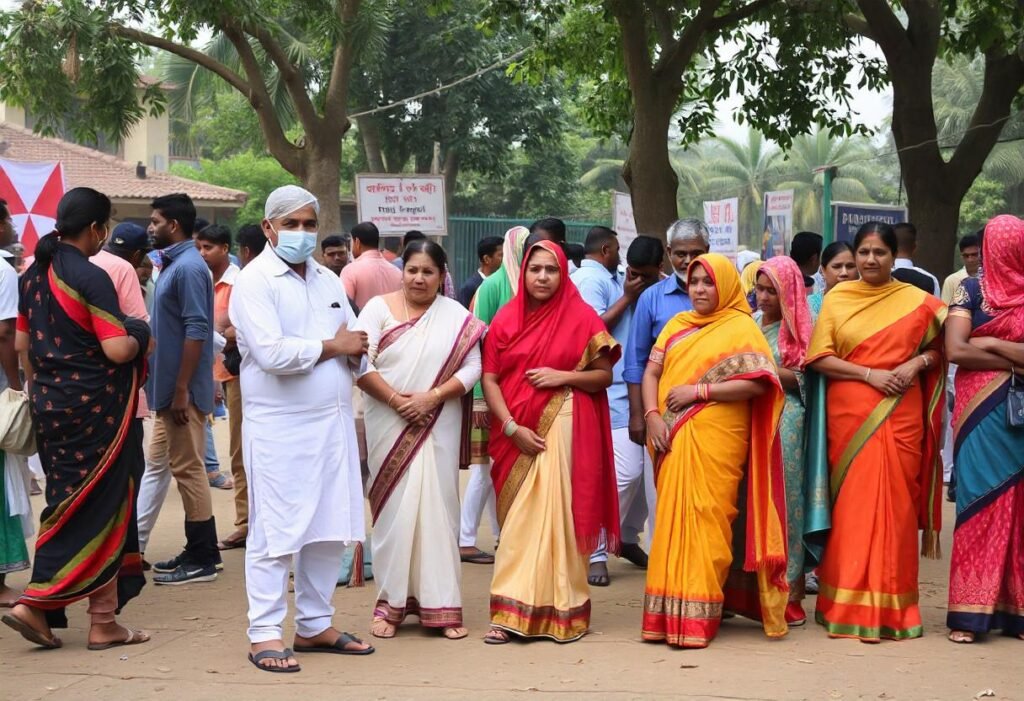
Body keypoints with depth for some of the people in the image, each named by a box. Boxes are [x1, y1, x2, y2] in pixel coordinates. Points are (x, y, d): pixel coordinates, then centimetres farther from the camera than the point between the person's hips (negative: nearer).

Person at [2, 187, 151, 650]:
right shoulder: (91, 278, -16)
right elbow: (117, 349, -21)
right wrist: (140, 339, -1)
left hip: (48, 404, 8)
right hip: (94, 408, -7)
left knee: (69, 505, 12)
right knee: (98, 511, 1)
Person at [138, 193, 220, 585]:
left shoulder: (188, 267, -16)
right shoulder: (174, 264, 15)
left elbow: (196, 331, -22)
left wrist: (181, 390, -22)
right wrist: (169, 390, 18)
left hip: (182, 390, -10)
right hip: (167, 387, 10)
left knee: (188, 468, -4)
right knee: (158, 464, 14)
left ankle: (202, 559, 2)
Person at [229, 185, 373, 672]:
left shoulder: (329, 280, 15)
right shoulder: (254, 281, -7)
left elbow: (357, 345, 14)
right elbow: (271, 353, -19)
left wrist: (353, 349, -10)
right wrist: (331, 347, -8)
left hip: (334, 421, 7)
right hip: (279, 426, -7)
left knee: (329, 528, 10)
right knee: (276, 532, -3)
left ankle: (315, 626, 20)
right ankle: (265, 633, 5)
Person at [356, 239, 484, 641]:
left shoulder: (457, 317, 5)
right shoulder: (379, 308, 3)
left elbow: (472, 367, -2)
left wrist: (433, 397, -14)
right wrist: (396, 399, -13)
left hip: (438, 426, 1)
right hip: (389, 425, 0)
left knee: (437, 509, 1)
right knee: (393, 510, 1)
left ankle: (441, 606, 6)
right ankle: (391, 604, 8)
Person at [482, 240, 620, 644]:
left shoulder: (581, 317, 1)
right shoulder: (506, 319, 7)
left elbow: (605, 376, 3)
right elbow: (490, 378, 3)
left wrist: (564, 376, -14)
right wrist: (511, 427, -10)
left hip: (563, 429, -2)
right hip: (516, 433, 3)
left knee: (554, 516, -6)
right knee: (518, 520, 4)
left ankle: (560, 610, 0)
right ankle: (512, 613, 7)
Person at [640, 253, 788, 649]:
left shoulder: (740, 328, 1)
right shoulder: (678, 325, 18)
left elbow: (757, 382, -10)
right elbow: (651, 372, 11)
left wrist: (698, 390, -13)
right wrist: (652, 415, -6)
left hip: (715, 439, -5)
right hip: (674, 439, 5)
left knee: (703, 519, -7)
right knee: (672, 519, 5)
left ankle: (697, 618, -6)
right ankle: (670, 613, 10)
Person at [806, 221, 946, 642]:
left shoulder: (917, 302, 5)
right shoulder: (836, 299, 5)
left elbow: (941, 349, 11)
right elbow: (819, 358, -1)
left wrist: (918, 362, -9)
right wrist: (870, 374, -12)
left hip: (899, 416, 0)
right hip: (849, 415, 0)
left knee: (894, 503, 0)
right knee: (851, 504, 1)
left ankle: (891, 605, 9)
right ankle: (848, 605, 9)